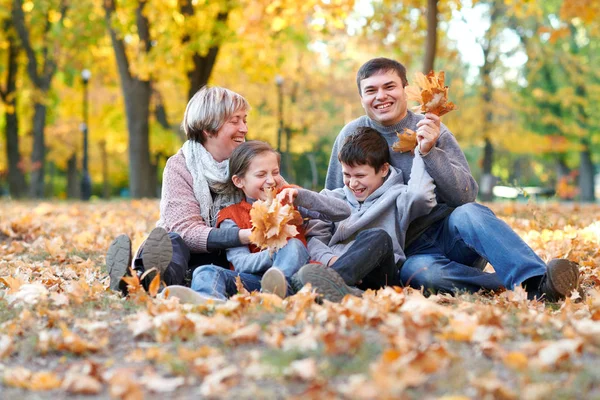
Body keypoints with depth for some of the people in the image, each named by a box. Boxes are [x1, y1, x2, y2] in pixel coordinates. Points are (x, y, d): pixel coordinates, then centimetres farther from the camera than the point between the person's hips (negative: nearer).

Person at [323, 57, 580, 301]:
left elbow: (467, 196, -8)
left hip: (450, 233, 1)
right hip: (409, 252, 0)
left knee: (469, 213, -34)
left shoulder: (433, 132, 2)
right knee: (420, 271, -37)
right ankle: (515, 287, -34)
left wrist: (430, 152, -20)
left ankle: (538, 283, -48)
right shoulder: (353, 135, 5)